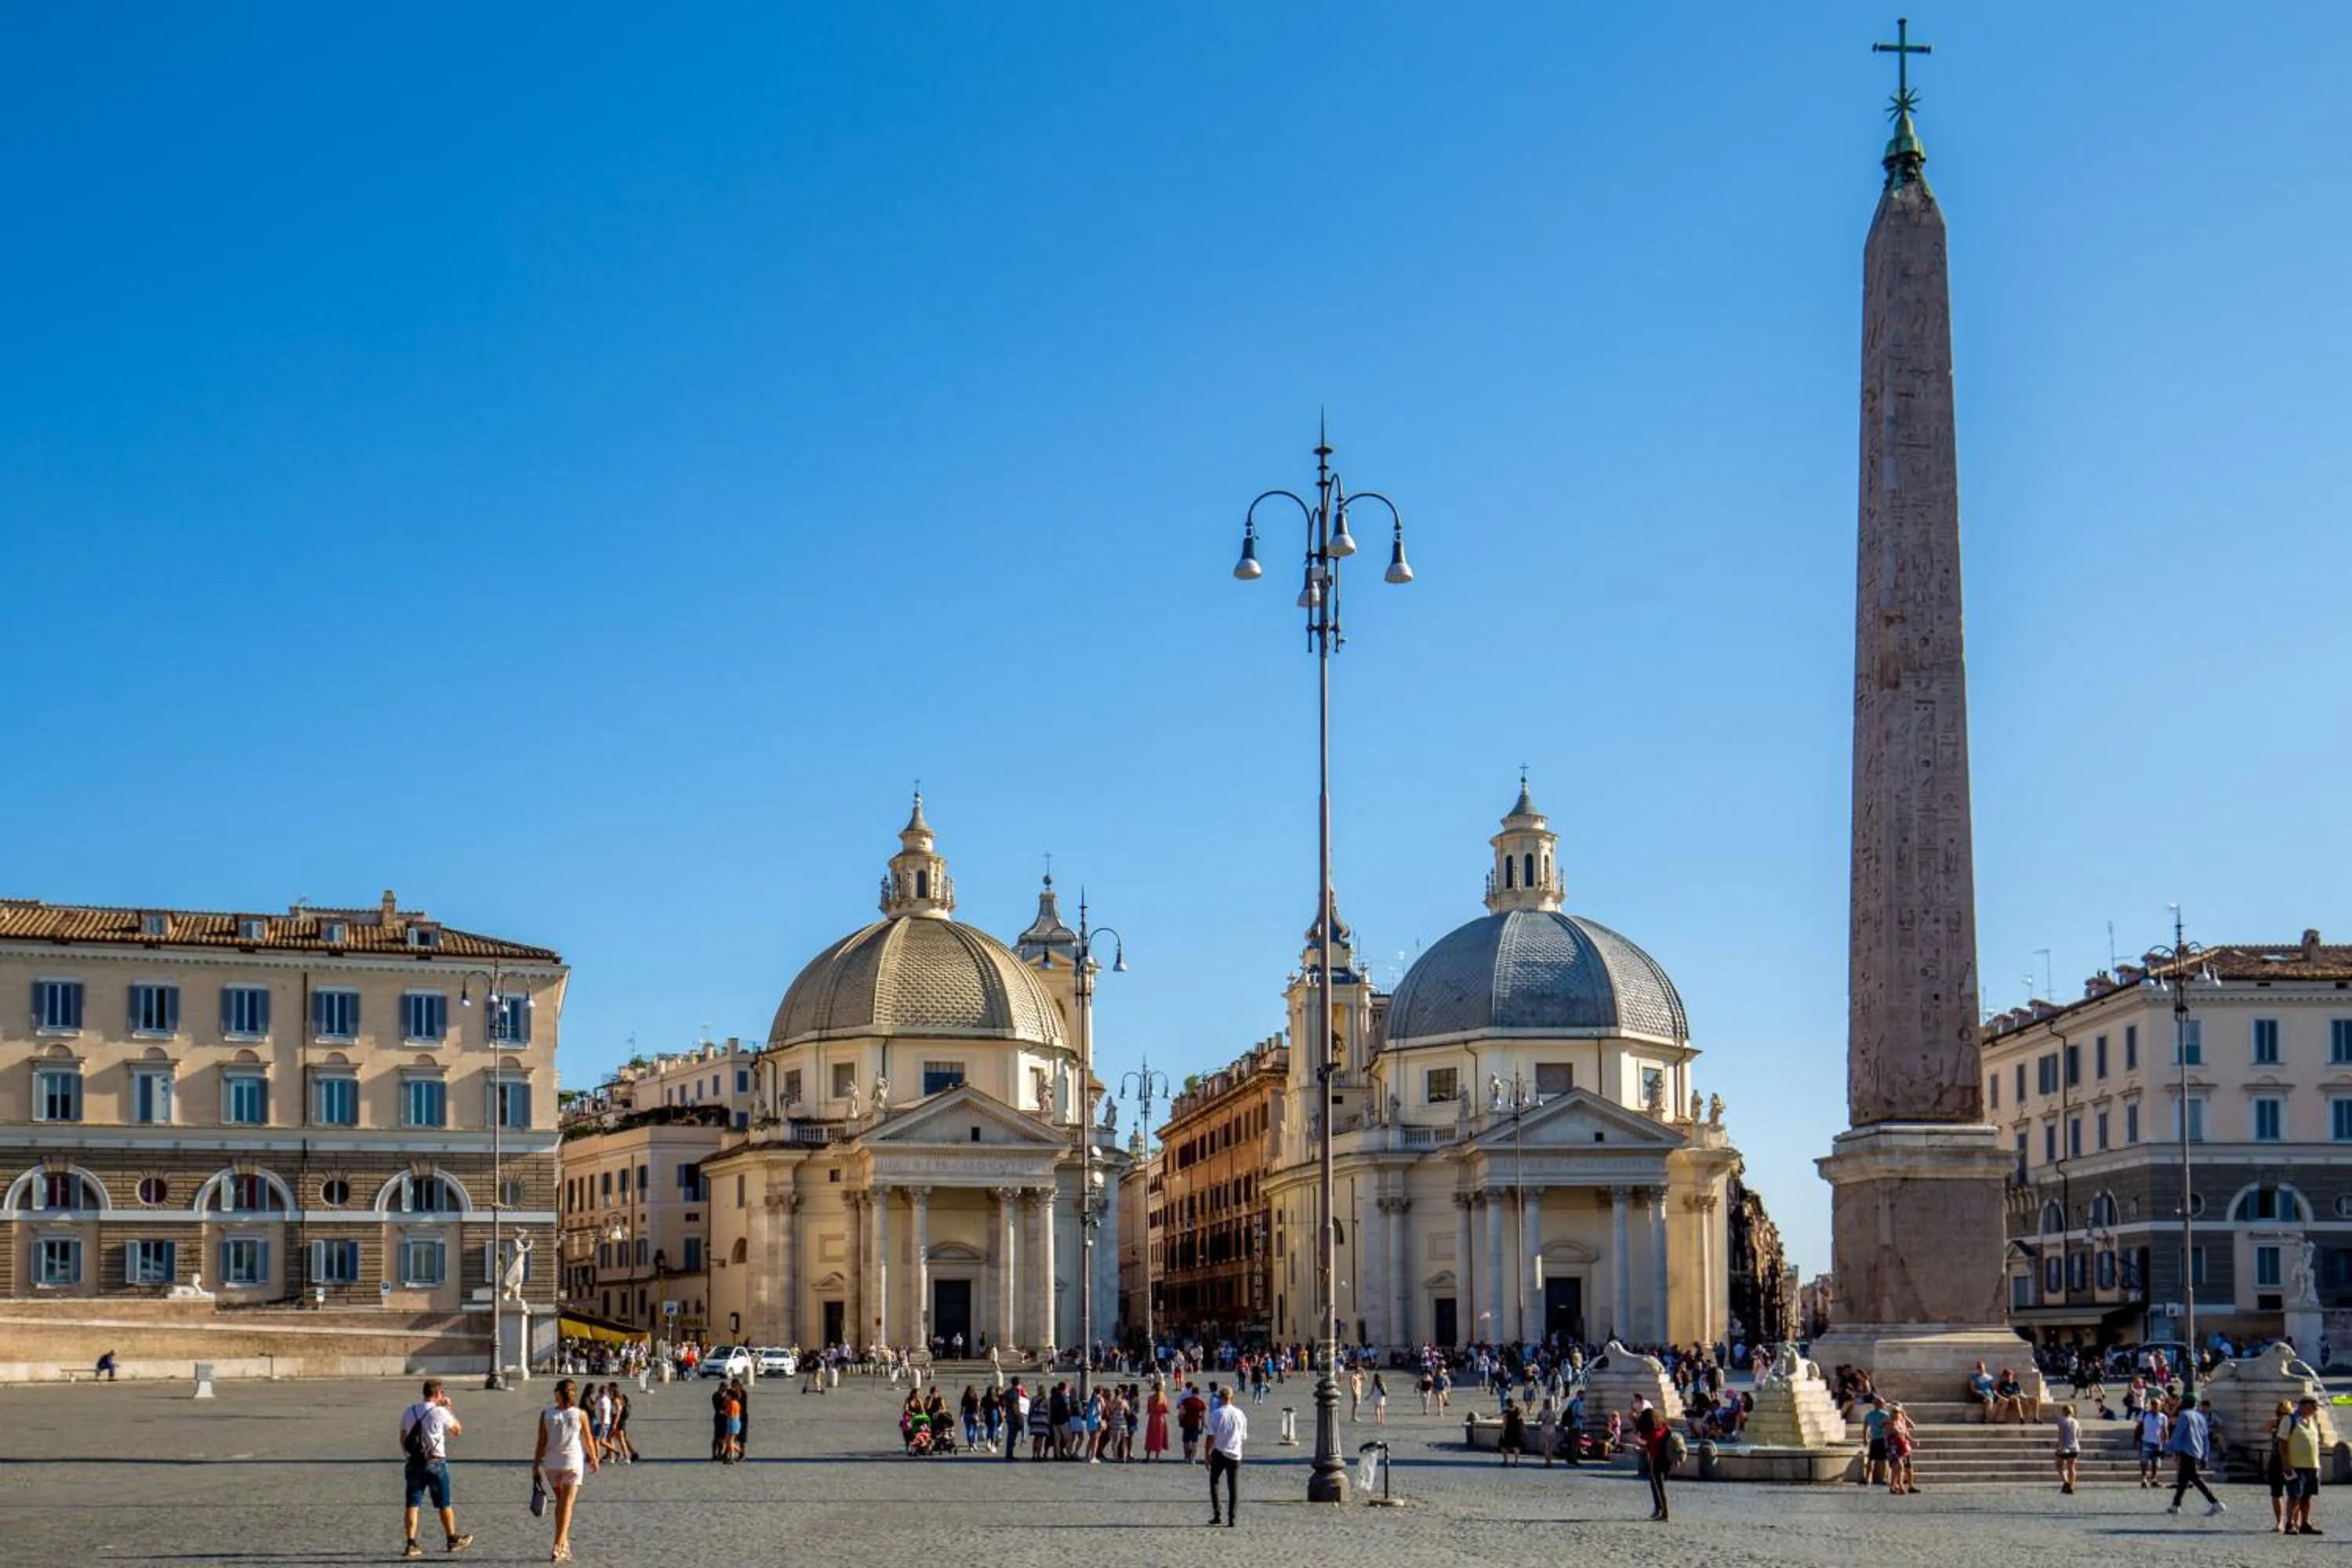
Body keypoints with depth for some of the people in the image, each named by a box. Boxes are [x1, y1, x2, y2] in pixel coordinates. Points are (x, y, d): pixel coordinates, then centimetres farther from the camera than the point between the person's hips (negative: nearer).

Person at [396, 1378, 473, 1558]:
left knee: (413, 1504, 2)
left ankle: (411, 1544, -5)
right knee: (444, 1504, 10)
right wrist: (449, 1408, 9)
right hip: (435, 1463, -4)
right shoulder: (440, 1413, -10)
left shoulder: (409, 1412, 5)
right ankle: (453, 1539, 23)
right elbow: (458, 1431, 4)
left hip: (413, 1463, 4)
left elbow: (403, 1439, 11)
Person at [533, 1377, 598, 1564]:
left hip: (551, 1463, 2)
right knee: (567, 1504, 0)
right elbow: (589, 1440, 2)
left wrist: (536, 1465, 4)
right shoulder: (580, 1415, -8)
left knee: (561, 1502, 18)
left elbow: (541, 1444, -5)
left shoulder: (546, 1414, -7)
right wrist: (593, 1459, 18)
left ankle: (563, 1543, 26)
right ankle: (558, 1547, -9)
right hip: (573, 1463, -2)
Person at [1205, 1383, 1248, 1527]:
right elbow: (1244, 1437, 9)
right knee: (1234, 1487, 5)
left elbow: (1211, 1436, -10)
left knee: (1214, 1482, 15)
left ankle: (1217, 1516, 11)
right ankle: (1233, 1519, 0)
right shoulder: (1240, 1414, 2)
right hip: (1235, 1454, 2)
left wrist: (1207, 1454, -3)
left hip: (1219, 1453, -2)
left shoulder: (1216, 1414, -8)